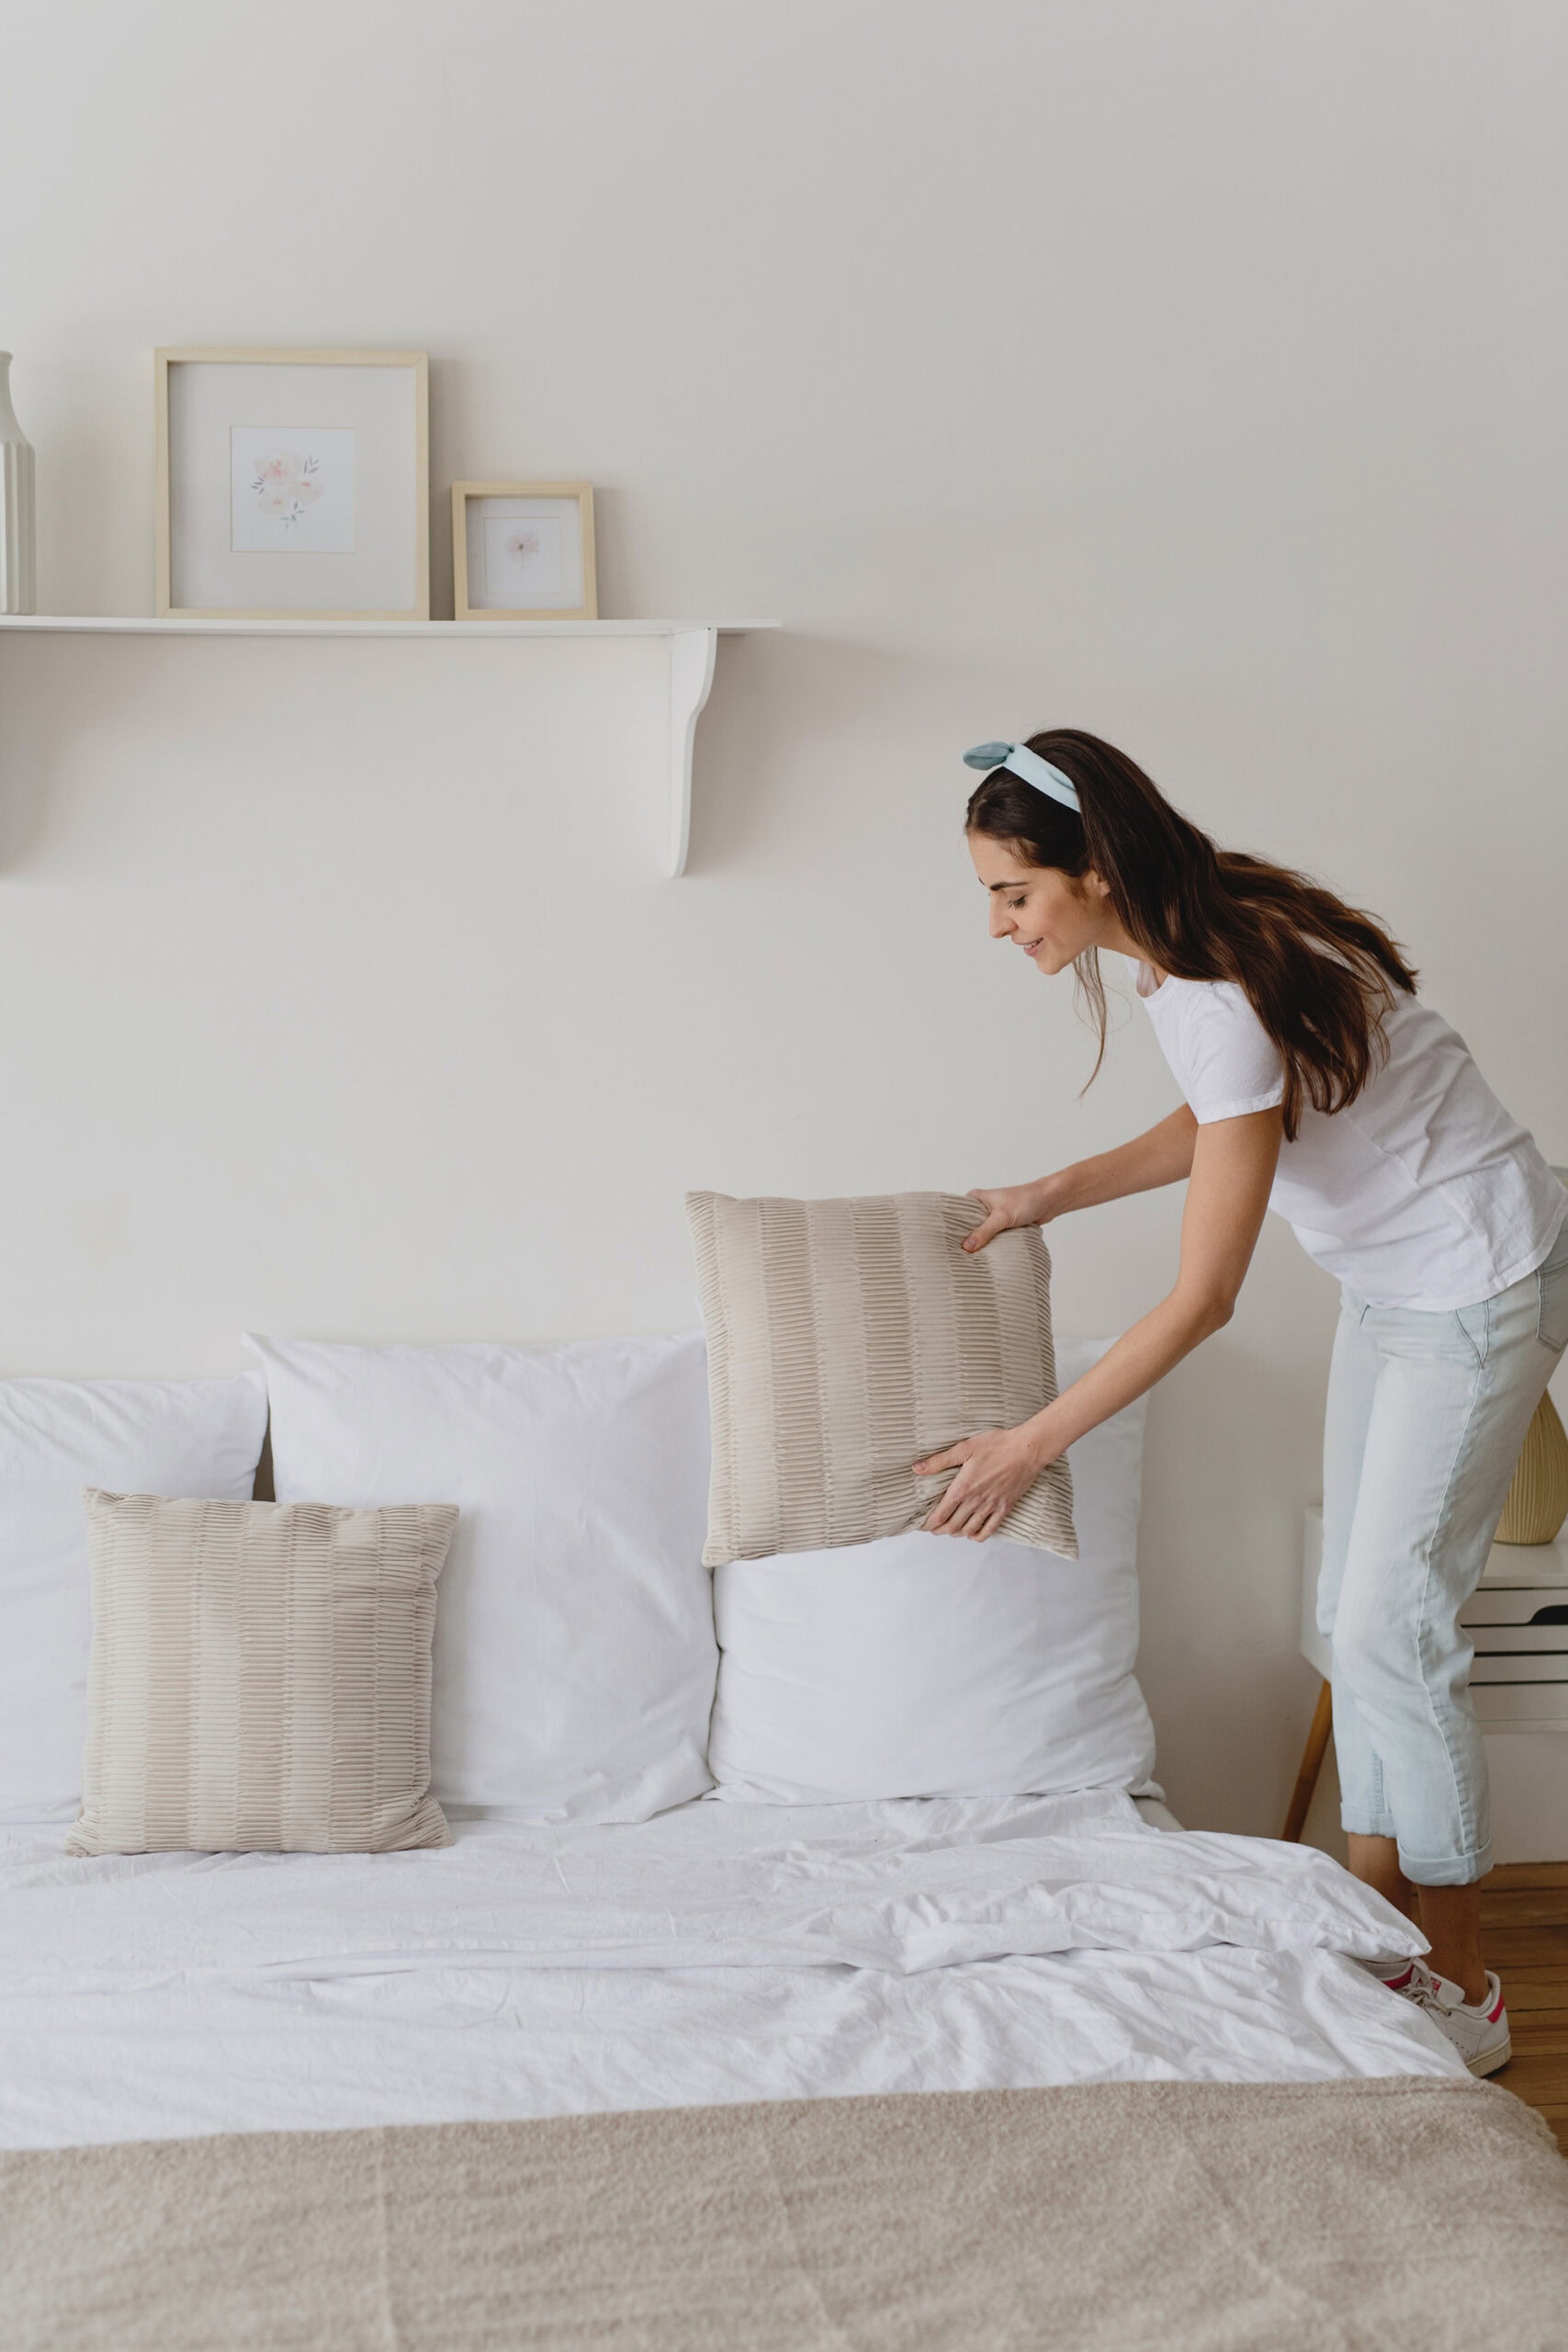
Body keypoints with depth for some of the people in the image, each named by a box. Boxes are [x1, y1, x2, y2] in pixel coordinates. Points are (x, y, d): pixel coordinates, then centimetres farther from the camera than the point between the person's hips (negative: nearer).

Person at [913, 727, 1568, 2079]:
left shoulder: (1232, 992, -31)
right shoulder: (1183, 949, -3)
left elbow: (1203, 1299, -27)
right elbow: (1221, 1119, 15)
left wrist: (1035, 1442, -20)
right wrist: (1054, 1195, 8)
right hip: (1389, 1285, 10)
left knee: (1394, 1626, -8)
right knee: (1355, 1613, 11)